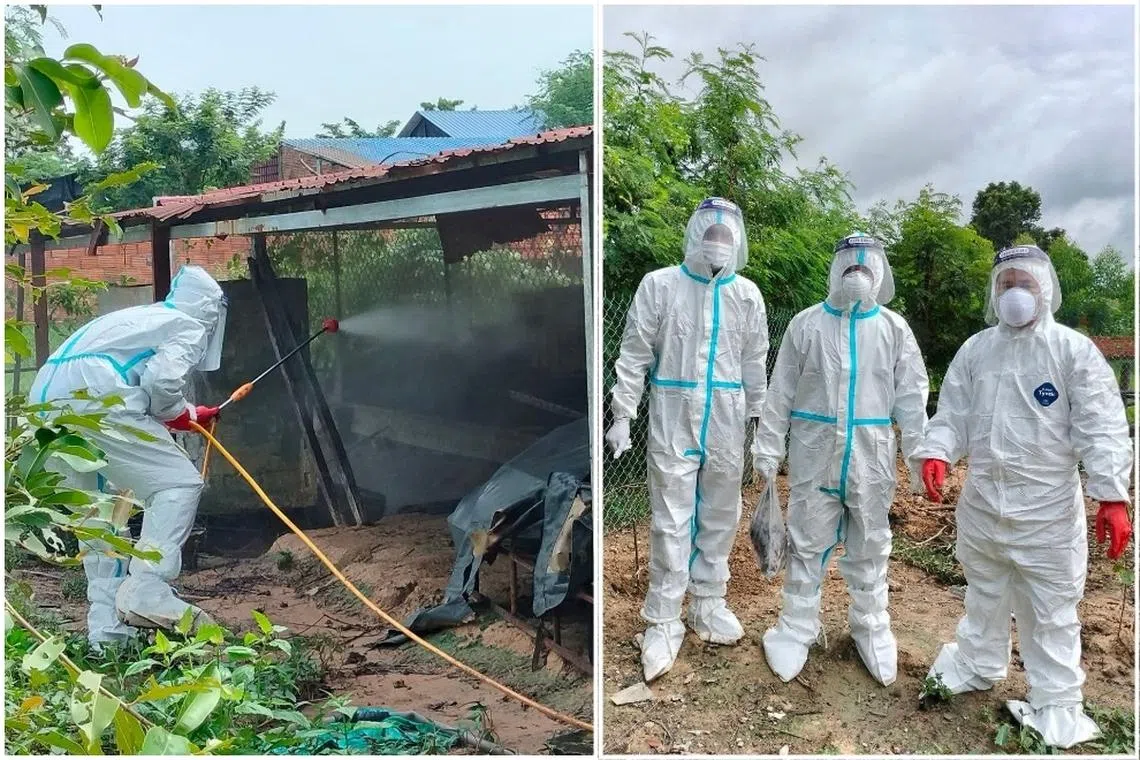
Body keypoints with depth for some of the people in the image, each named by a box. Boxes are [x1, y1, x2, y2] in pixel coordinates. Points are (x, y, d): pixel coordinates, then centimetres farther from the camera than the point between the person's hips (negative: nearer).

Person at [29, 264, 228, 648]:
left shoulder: (144, 316, 32)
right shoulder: (191, 326, 7)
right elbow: (163, 379, -11)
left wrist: (189, 414, 33)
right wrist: (180, 414, 8)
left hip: (47, 400, 9)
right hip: (94, 396, -9)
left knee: (99, 513, 14)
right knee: (178, 483, -5)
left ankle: (107, 631, 17)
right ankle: (145, 594, -16)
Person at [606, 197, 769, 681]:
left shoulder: (747, 294, 5)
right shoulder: (659, 285, -4)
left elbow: (755, 365, 11)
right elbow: (634, 356, -3)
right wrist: (622, 415, -6)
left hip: (725, 425, 3)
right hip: (672, 421, -3)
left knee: (720, 518, 13)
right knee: (671, 523, 0)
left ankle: (708, 604, 31)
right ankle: (663, 623, 12)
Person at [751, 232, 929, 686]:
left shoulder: (894, 329, 2)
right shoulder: (806, 325, -1)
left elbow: (911, 397, 4)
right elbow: (781, 393, 0)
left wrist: (920, 456, 0)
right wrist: (767, 448, -1)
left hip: (870, 458, 1)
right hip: (815, 454, -1)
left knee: (869, 547, 14)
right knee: (807, 543, 8)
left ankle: (871, 626, 32)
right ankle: (797, 628, 23)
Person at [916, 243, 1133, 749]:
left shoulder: (1074, 350, -6)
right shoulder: (975, 350, 5)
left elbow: (1100, 428, -10)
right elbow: (953, 414, 5)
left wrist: (1112, 496, -17)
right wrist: (937, 454, -14)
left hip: (1048, 508, -4)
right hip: (981, 501, 4)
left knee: (1050, 610, 5)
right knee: (983, 592, 22)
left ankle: (1056, 707, 20)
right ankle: (978, 664, 42)